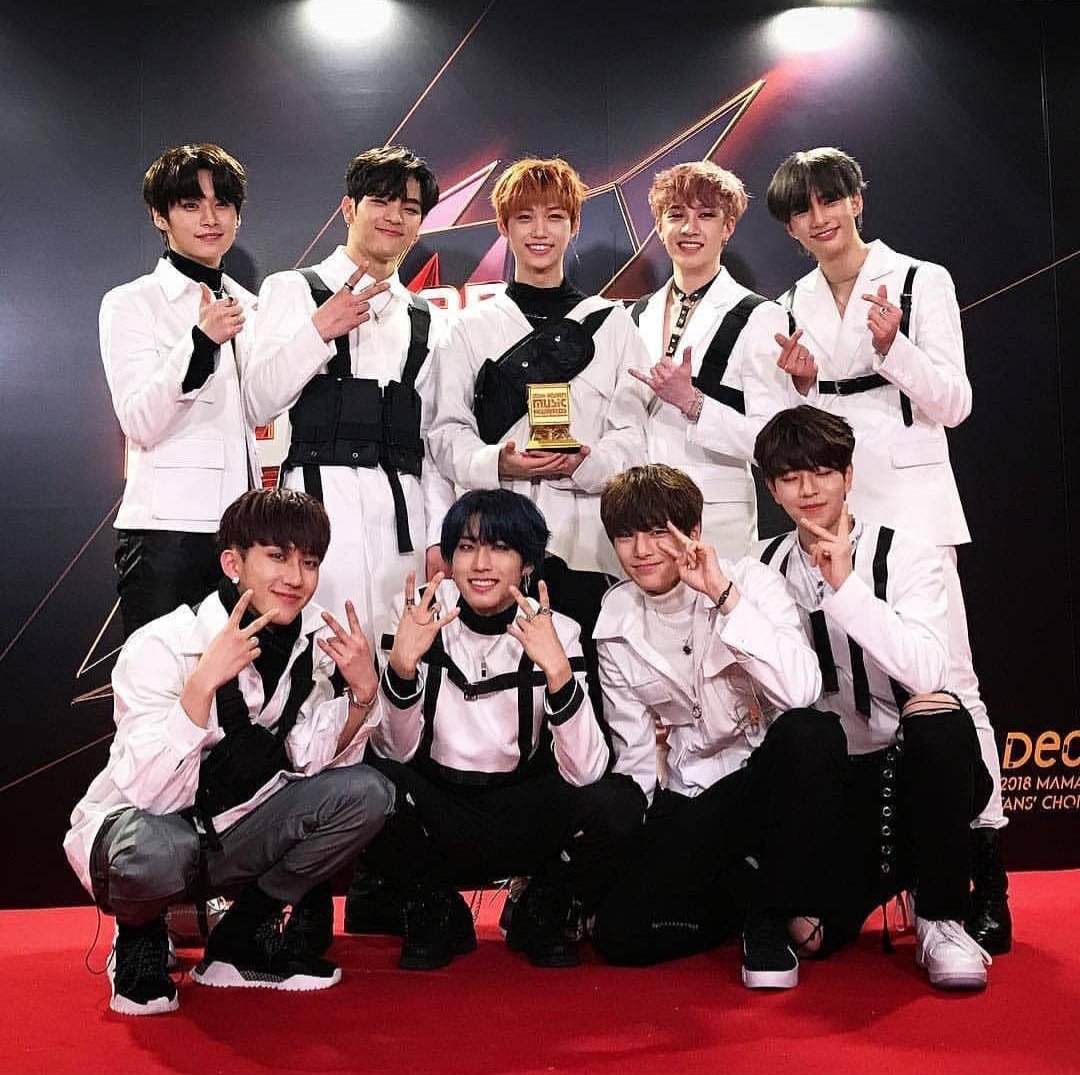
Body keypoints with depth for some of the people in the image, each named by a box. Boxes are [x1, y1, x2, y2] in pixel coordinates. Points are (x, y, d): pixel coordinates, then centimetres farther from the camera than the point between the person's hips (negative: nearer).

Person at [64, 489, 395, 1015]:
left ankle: (240, 938, 3)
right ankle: (139, 937, -1)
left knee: (366, 793, -15)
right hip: (138, 828, -5)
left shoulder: (313, 640, -7)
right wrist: (204, 681, -40)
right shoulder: (162, 646, -24)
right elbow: (151, 796, -31)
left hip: (230, 841, 6)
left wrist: (362, 693, -23)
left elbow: (311, 763, -8)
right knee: (158, 849, -40)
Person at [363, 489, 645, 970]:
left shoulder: (555, 632, -10)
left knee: (618, 803, -27)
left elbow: (584, 773, -22)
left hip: (522, 815, 0)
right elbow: (397, 751, -13)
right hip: (436, 814, 0)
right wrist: (401, 667, -30)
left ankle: (545, 913, 5)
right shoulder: (424, 616, -8)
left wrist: (558, 670, -36)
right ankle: (435, 915, 1)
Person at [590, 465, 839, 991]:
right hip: (696, 795, 3)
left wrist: (724, 595, -30)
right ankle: (756, 891, 9)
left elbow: (800, 691, -29)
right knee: (619, 931, -17)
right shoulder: (617, 621, 0)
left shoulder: (749, 580, -11)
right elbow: (636, 750, 5)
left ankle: (776, 911, -15)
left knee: (812, 731, -37)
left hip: (773, 770, -2)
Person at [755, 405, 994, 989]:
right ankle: (887, 866, 19)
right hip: (831, 775, 2)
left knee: (939, 717, -37)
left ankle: (942, 919, -17)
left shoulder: (907, 557, -6)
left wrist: (845, 585, -26)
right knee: (820, 929, -19)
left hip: (923, 766, -2)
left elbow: (928, 671, -24)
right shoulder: (763, 569, 5)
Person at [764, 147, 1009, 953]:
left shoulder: (922, 281, 1)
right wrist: (798, 386, -3)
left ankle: (988, 886, -1)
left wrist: (893, 343, -19)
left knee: (947, 682, -8)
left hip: (910, 510, -4)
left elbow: (953, 403, -4)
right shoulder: (793, 306, 14)